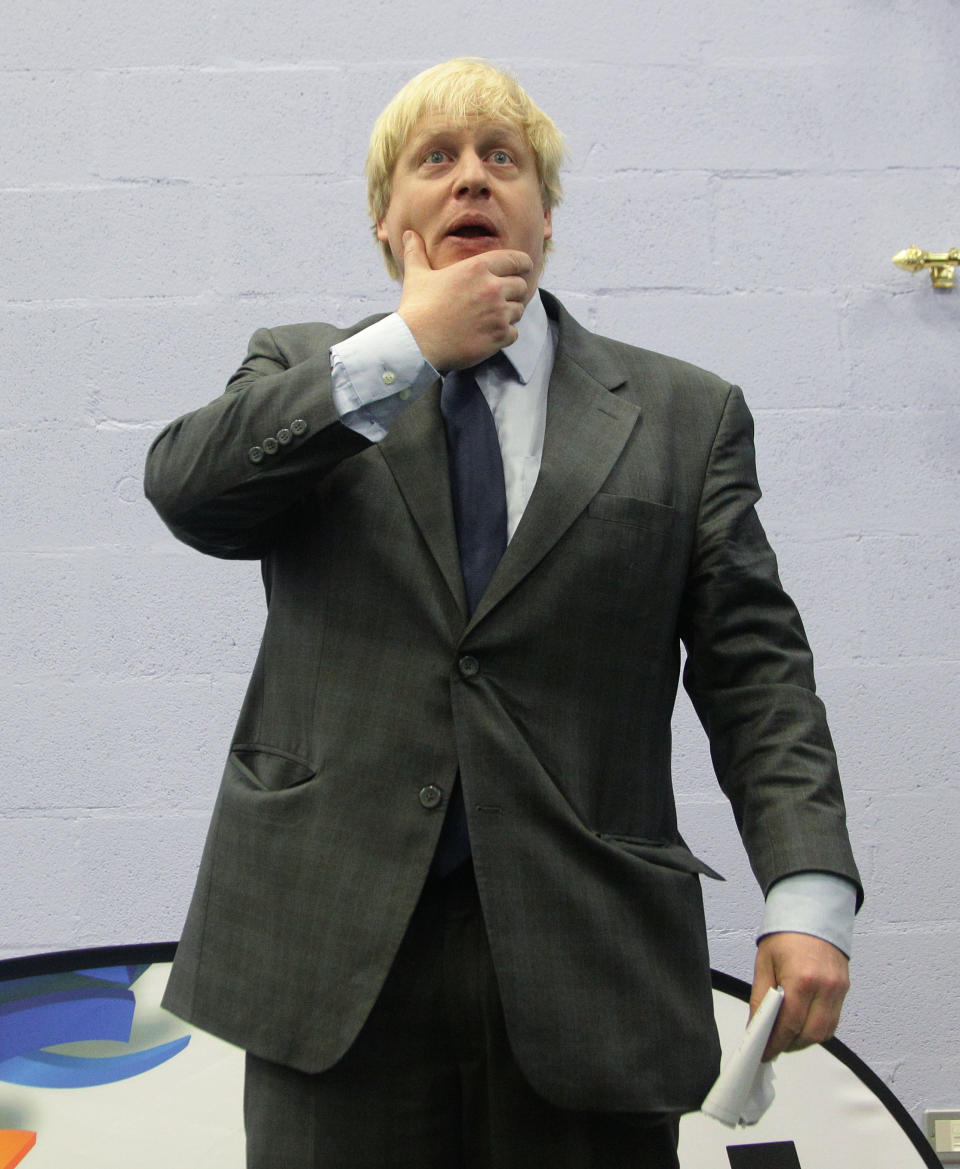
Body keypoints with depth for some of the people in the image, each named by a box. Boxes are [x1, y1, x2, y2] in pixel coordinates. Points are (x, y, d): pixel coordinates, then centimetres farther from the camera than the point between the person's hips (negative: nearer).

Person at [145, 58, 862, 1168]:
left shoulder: (684, 414, 9)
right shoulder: (302, 374, 12)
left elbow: (752, 663, 4)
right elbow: (186, 487, -8)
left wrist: (809, 891, -8)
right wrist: (407, 347, -10)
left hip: (589, 955, 0)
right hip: (331, 946, 1)